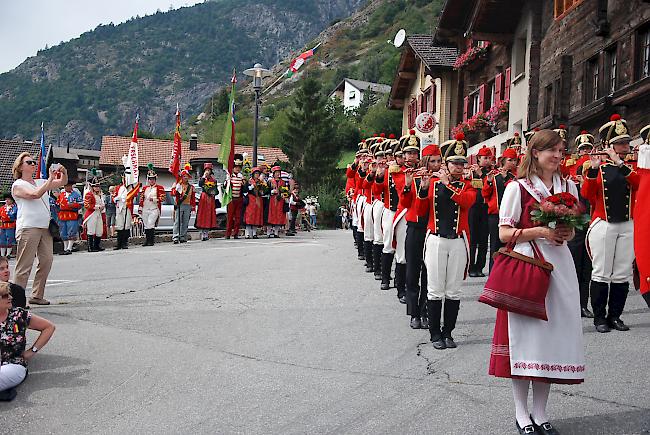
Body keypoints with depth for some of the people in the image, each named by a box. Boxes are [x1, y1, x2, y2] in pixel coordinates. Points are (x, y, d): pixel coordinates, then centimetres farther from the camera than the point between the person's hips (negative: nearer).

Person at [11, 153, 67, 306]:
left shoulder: (41, 182, 20)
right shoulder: (18, 185, 1)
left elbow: (62, 183, 18)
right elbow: (35, 194, -16)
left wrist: (64, 172, -3)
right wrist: (51, 179, -16)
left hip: (45, 227, 7)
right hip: (28, 228, -7)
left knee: (46, 261, 4)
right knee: (25, 266, -7)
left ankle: (37, 295, 13)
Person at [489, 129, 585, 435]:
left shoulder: (568, 186, 12)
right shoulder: (517, 187, -3)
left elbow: (571, 230, 18)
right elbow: (504, 233, -5)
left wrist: (566, 233, -5)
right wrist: (540, 231, -17)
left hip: (558, 265, 5)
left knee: (552, 335, 5)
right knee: (524, 336, -2)